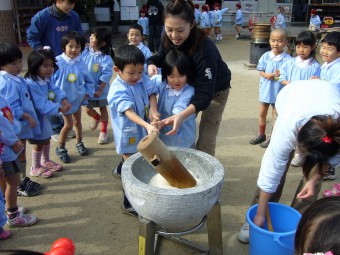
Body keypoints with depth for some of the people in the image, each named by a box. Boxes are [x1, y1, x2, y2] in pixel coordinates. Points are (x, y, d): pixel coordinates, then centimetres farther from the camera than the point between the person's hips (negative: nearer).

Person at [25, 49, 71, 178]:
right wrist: (59, 108, -37)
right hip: (37, 119, -9)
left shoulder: (47, 80, -1)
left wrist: (64, 99, -24)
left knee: (46, 139, 25)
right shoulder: (32, 84, -33)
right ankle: (36, 168, 28)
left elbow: (55, 90, -4)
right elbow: (41, 105, -35)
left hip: (46, 116, 9)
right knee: (38, 143, 7)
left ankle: (46, 161, 47)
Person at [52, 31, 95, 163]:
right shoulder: (58, 62, -20)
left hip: (78, 98, 4)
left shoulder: (81, 63, -9)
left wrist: (86, 94, -3)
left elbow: (89, 81, 3)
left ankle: (79, 143, 41)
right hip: (64, 99, -3)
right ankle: (60, 148, 22)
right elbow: (50, 80, -13)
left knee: (77, 121, 19)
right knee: (68, 124, 0)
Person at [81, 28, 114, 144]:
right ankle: (96, 118, 46)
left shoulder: (106, 58, -19)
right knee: (88, 109, 11)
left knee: (103, 109, 13)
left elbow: (106, 76, -18)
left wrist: (100, 90, -19)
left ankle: (103, 132, 30)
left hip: (100, 89, -4)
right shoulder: (86, 52, -6)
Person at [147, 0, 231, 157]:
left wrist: (182, 115, -58)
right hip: (190, 85, 5)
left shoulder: (205, 49, -39)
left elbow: (205, 94, -42)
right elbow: (161, 57, 0)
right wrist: (152, 64, -26)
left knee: (205, 141, -6)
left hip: (215, 90, -5)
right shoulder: (168, 39, -22)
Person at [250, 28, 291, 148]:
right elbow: (261, 71, 0)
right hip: (265, 90, 4)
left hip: (278, 92, -4)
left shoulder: (287, 59, -16)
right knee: (262, 113, 18)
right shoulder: (266, 56, -5)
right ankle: (261, 134, 36)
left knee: (275, 115, 11)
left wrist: (282, 75, -32)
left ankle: (272, 137, 27)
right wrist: (267, 75, -20)